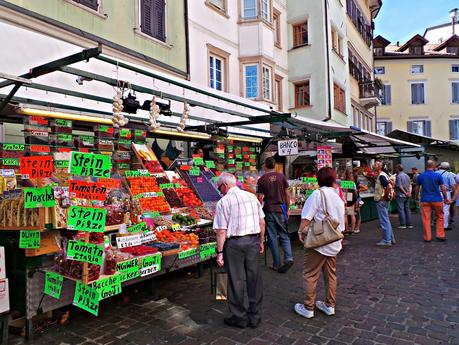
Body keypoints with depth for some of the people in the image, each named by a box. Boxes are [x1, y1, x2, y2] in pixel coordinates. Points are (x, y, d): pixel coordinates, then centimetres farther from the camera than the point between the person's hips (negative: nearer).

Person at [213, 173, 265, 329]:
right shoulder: (252, 196, 6)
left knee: (236, 281, 8)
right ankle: (254, 316, 26)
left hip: (234, 243, -5)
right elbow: (262, 222, 9)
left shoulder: (224, 202, -9)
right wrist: (261, 241, 19)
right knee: (254, 278, 14)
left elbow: (221, 231, -12)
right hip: (253, 240, 5)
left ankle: (239, 317, 22)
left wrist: (220, 252, -6)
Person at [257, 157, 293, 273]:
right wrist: (287, 209, 12)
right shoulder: (281, 177, 2)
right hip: (281, 209, 1)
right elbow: (287, 195, 3)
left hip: (269, 211, -1)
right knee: (284, 236, 12)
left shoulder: (261, 180, -3)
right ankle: (288, 258, -6)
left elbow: (260, 198, -4)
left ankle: (276, 264, 11)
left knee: (272, 238, 6)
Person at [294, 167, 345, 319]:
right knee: (331, 274, 17)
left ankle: (308, 307, 9)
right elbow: (342, 224, 15)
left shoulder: (317, 194, -12)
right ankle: (330, 305, 28)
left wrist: (301, 231, -7)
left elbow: (306, 217, -18)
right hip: (334, 243, 7)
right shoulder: (339, 199, 9)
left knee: (310, 275, 2)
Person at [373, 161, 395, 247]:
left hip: (381, 201, -10)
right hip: (382, 201, 10)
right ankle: (391, 239, 23)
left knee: (384, 221, -4)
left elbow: (389, 187, -27)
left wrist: (384, 197, -18)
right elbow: (388, 186, 22)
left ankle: (386, 241, 2)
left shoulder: (381, 176, -17)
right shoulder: (382, 175, 14)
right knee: (386, 220, 16)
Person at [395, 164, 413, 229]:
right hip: (407, 196, 8)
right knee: (407, 209, 11)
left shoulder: (398, 176, -12)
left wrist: (405, 193, -8)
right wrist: (409, 192, 0)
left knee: (401, 209, -4)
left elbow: (400, 186, -16)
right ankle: (409, 224, 13)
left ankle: (403, 224, -4)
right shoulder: (407, 176, 12)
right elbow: (410, 185, 11)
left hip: (401, 195, -8)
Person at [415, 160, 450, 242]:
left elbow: (417, 188, 7)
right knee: (440, 217, 15)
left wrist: (417, 197, 21)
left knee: (426, 219, 3)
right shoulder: (438, 175, -5)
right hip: (437, 200, -1)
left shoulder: (420, 176, 1)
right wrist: (445, 198, 7)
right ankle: (440, 235, 14)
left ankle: (427, 237, 6)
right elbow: (443, 188, -3)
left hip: (425, 200, 1)